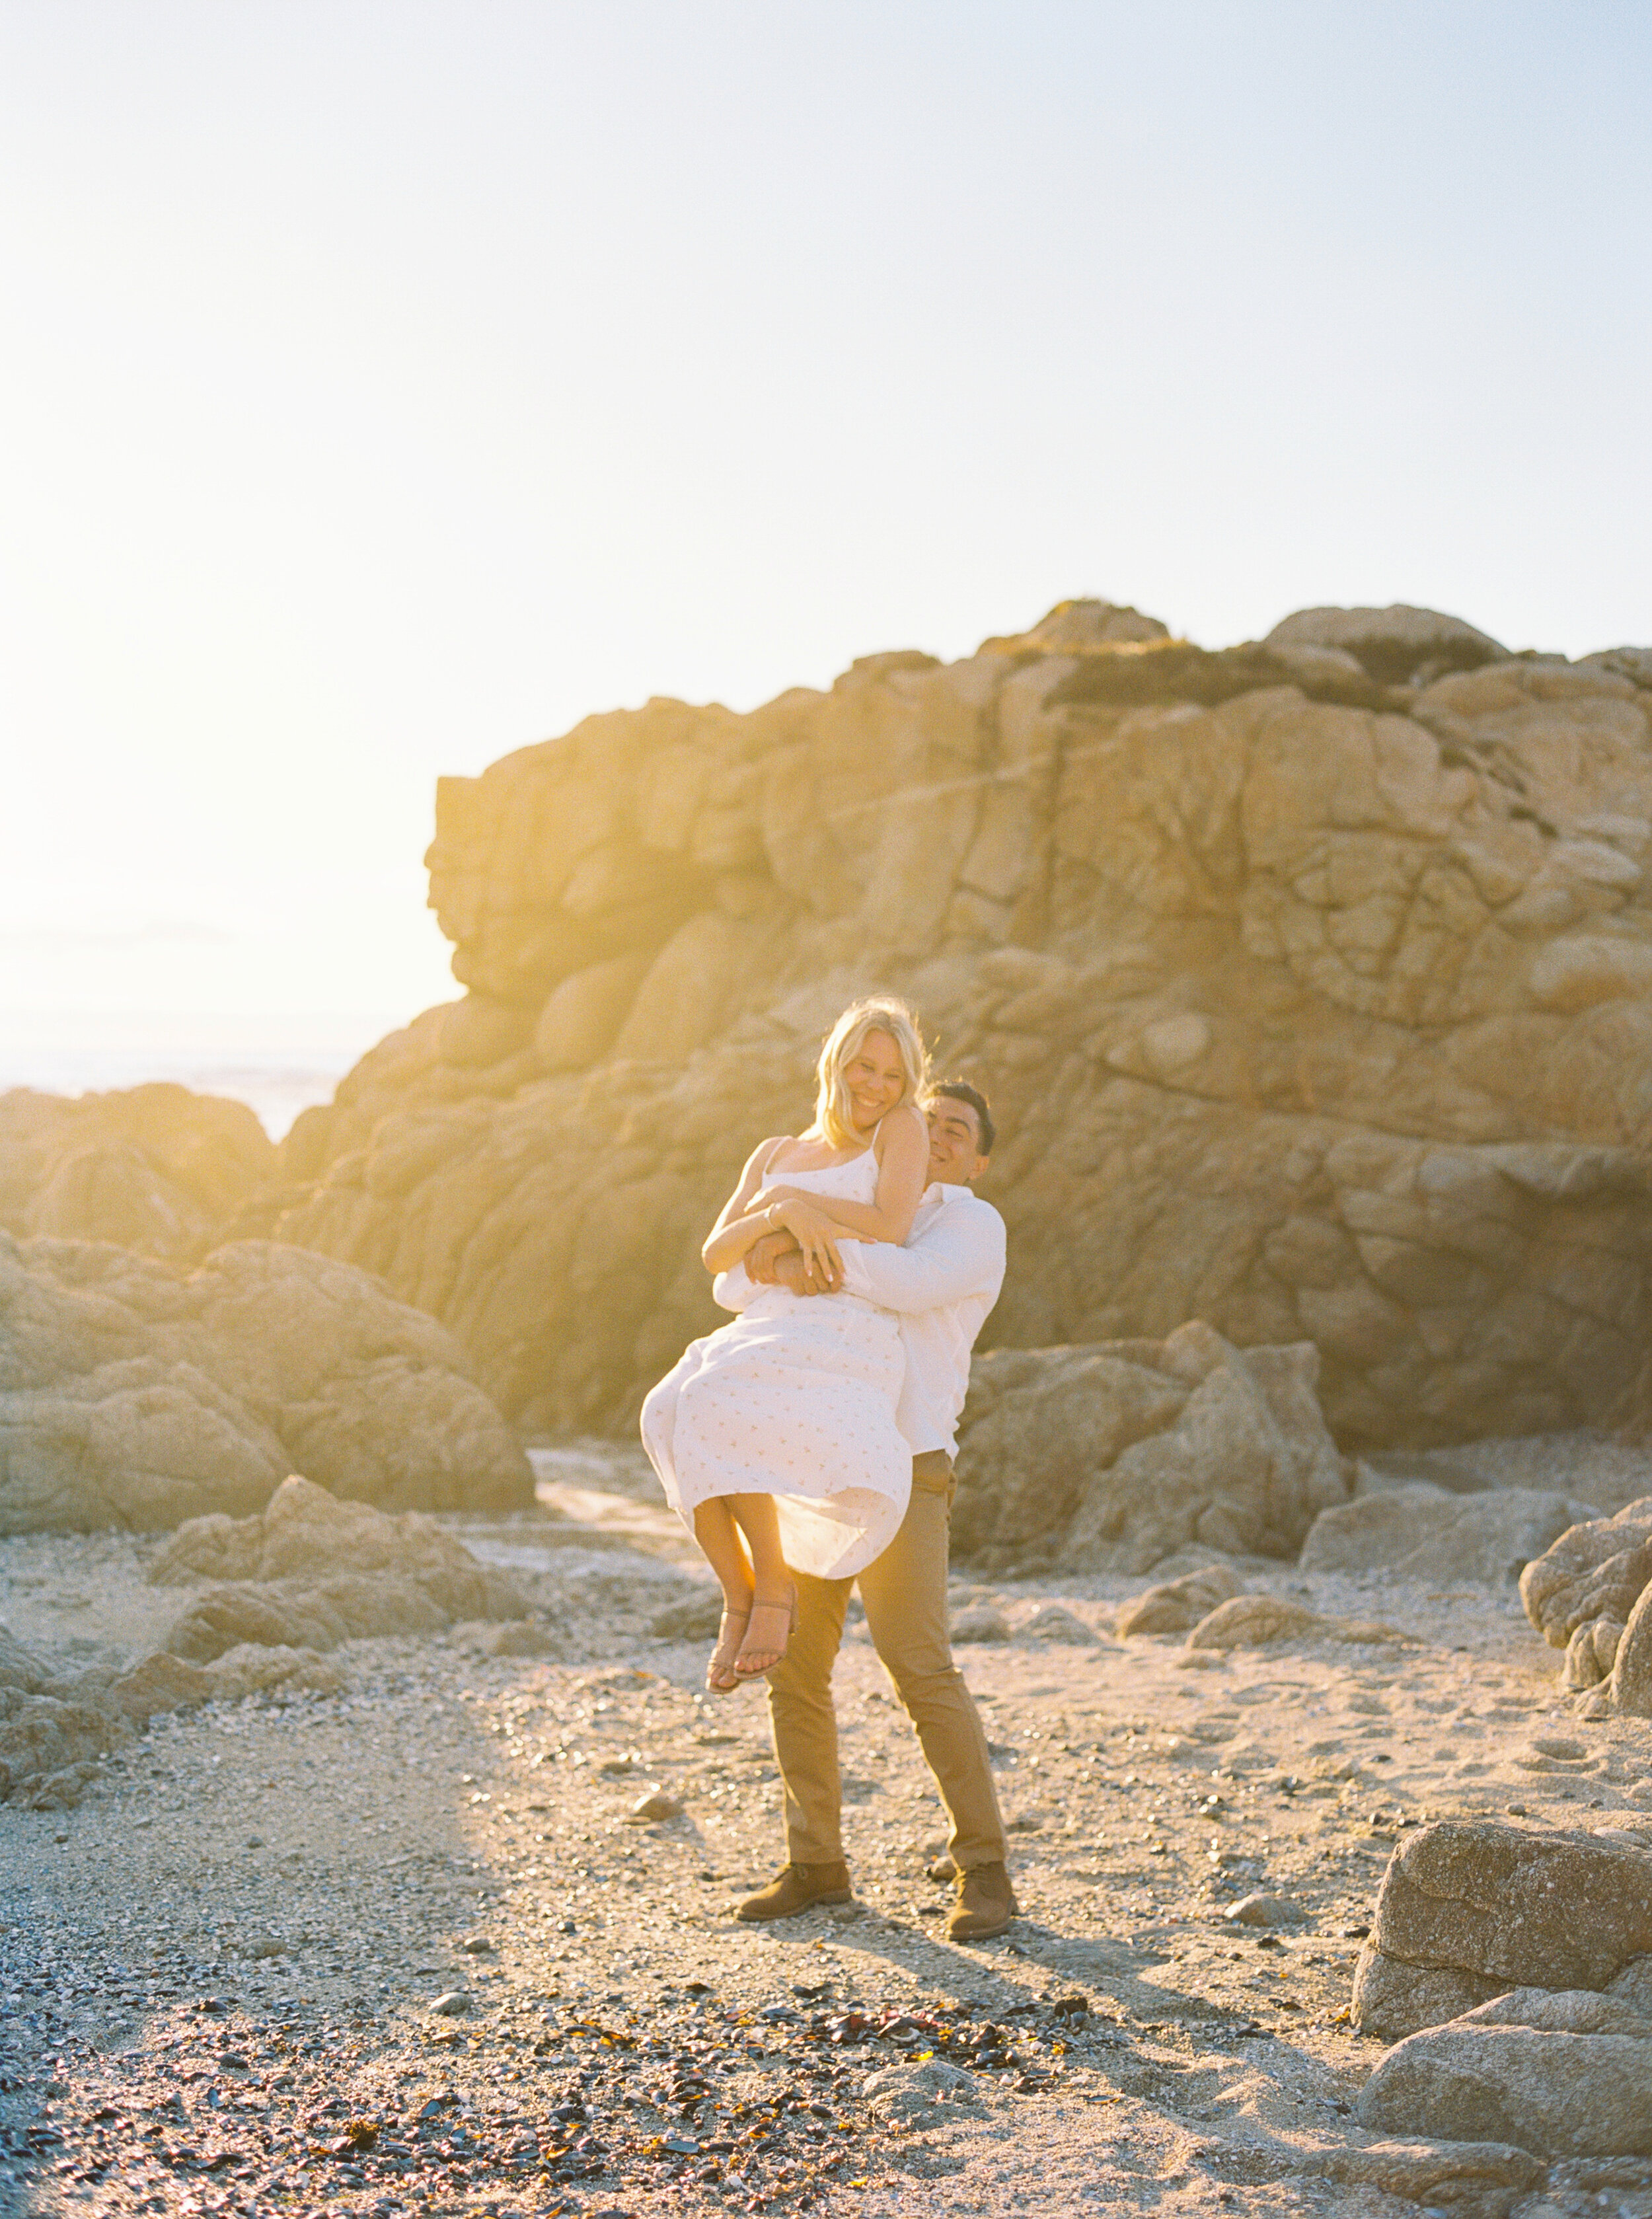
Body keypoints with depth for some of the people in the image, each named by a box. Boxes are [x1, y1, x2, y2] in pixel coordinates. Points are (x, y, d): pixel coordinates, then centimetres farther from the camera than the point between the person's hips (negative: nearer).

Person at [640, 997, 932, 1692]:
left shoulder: (903, 1127, 11)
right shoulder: (775, 1154, 25)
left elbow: (893, 1228, -7)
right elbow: (717, 1255, 12)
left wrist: (793, 1197, 0)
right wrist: (782, 1214, -8)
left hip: (848, 1344, -5)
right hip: (768, 1337, 5)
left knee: (714, 1405, -34)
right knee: (672, 1418, -30)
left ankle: (775, 1585, -17)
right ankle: (738, 1601, -16)